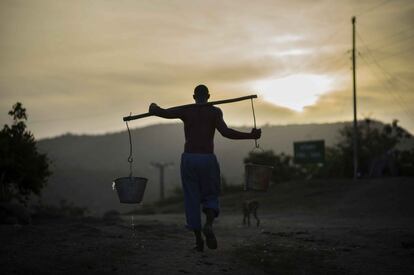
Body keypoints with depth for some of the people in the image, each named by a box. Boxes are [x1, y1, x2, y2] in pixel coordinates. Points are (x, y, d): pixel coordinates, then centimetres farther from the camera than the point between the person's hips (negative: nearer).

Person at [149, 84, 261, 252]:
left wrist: (153, 107, 20)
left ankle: (198, 240, 5)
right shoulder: (215, 111, 1)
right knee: (211, 196, 12)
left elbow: (161, 113, -3)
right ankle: (208, 225, -19)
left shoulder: (185, 111, 6)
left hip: (188, 158, 1)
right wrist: (250, 136, -9)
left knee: (192, 199, 8)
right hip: (207, 159, -1)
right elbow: (225, 132, -13)